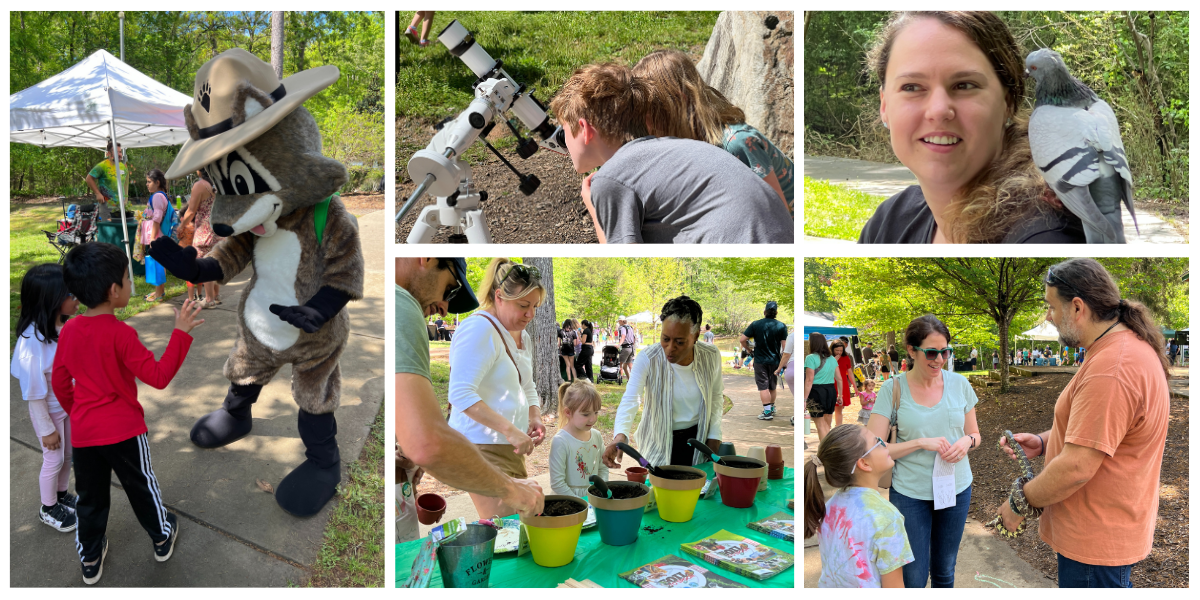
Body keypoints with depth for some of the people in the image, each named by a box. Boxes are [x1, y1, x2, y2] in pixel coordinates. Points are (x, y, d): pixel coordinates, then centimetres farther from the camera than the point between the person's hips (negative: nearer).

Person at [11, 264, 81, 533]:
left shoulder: (66, 325, -13)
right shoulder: (33, 341, -33)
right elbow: (34, 393, -23)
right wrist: (47, 429, -15)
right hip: (49, 411, -6)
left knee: (69, 453, 23)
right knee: (54, 459, 13)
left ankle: (61, 494, 48)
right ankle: (48, 509, 37)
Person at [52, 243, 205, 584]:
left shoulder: (69, 330, -3)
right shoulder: (120, 334, -21)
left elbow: (59, 383, 7)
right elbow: (159, 377, -22)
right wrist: (181, 333, -23)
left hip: (83, 432, 4)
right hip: (124, 430, -4)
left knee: (89, 497, 18)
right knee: (142, 487, 17)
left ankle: (90, 560, 33)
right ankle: (162, 538, 37)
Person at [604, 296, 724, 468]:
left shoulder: (711, 356, -12)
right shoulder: (648, 359, -23)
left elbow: (717, 396, 5)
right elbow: (630, 400, -31)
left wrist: (714, 435, 0)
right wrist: (620, 436, -48)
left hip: (697, 439, 3)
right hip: (658, 445, -2)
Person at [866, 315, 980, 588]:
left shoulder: (960, 384, -2)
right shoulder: (892, 389, -12)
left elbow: (975, 435, 10)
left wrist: (967, 441, -13)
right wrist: (922, 443, -23)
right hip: (910, 494, -3)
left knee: (944, 572, 18)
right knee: (914, 578, 4)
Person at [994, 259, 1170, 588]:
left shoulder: (1110, 372, -28)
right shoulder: (1131, 347, 10)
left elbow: (1076, 468, -28)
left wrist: (1019, 503, -14)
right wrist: (1042, 442, 5)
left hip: (1095, 543, -11)